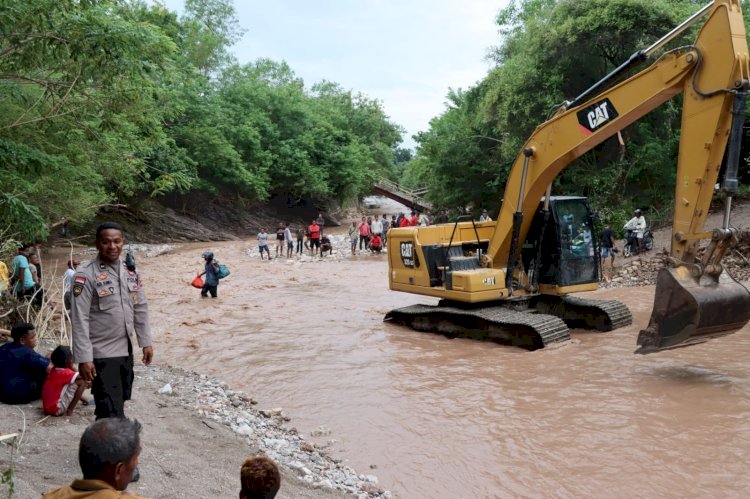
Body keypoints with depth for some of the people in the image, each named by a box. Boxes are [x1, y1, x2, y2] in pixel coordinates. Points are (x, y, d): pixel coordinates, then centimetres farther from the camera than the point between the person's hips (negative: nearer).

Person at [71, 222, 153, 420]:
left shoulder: (130, 270, 5)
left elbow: (140, 308, 11)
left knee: (118, 404, 19)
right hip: (101, 354, -7)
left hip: (125, 350, 7)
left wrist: (145, 342, 9)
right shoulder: (86, 274, -15)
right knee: (111, 414, -4)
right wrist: (84, 358, -19)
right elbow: (80, 319, -17)